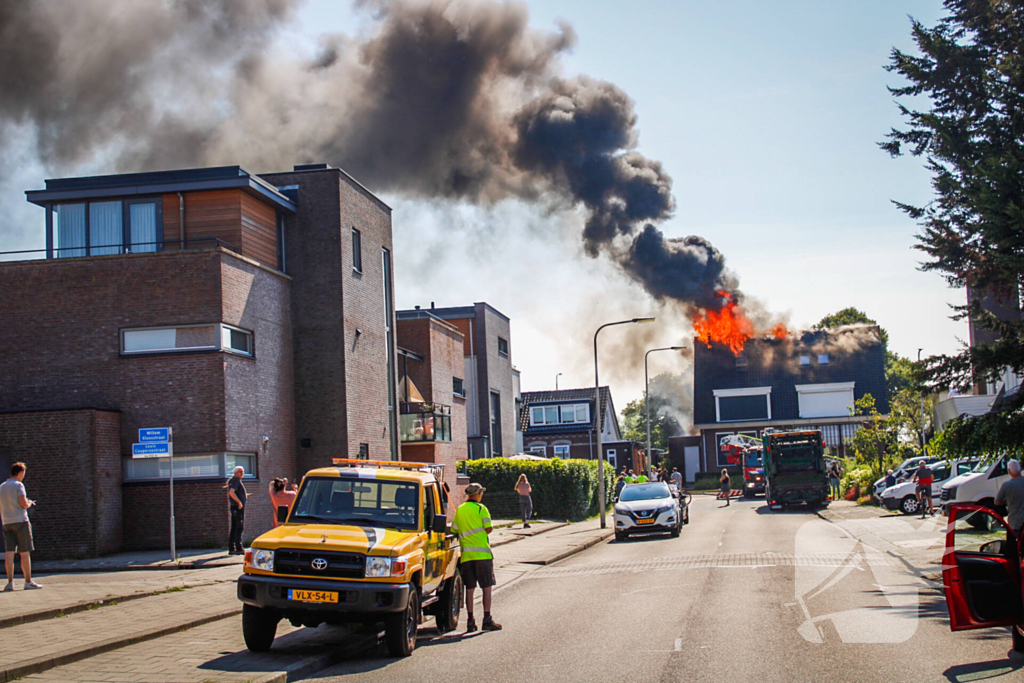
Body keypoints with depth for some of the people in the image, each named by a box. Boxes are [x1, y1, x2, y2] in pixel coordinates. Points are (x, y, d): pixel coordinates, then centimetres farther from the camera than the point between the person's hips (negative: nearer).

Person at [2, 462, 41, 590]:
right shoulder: (18, 485, -7)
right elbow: (24, 504, -14)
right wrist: (30, 503, 6)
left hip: (7, 523, 6)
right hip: (21, 521, -6)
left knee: (9, 553, 1)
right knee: (25, 553, -1)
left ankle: (10, 582, -5)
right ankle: (28, 582, 1)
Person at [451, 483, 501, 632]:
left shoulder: (459, 510, 10)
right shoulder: (481, 508, -3)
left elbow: (454, 531, 10)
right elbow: (489, 528, -9)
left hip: (466, 554, 4)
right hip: (482, 552, -4)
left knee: (469, 588, 7)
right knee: (487, 587, 1)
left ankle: (470, 621, 5)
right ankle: (487, 619, -3)